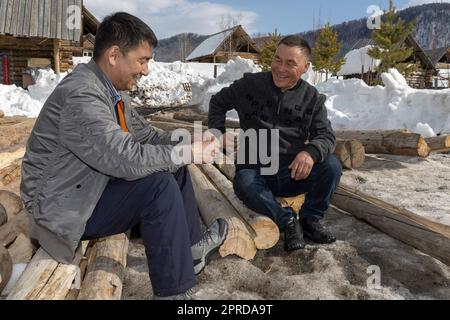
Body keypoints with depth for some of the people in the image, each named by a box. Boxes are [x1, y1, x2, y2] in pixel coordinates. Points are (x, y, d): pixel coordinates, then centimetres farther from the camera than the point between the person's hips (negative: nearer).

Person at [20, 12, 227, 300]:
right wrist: (187, 153, -22)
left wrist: (186, 146, -7)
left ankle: (190, 248, 15)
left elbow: (144, 133, 9)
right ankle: (174, 291, -13)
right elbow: (127, 159, -34)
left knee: (174, 167, 4)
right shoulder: (80, 95, -27)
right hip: (65, 206, -9)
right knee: (159, 184, -25)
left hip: (94, 184, 9)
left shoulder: (112, 90, 2)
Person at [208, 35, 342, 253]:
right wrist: (219, 131, -7)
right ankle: (288, 221, -14)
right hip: (256, 172, -1)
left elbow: (326, 136, -7)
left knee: (332, 166, -25)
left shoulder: (313, 98, 0)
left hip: (293, 173, 2)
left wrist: (311, 151, -32)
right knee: (243, 183, -36)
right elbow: (218, 102, 12)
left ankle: (310, 220, -3)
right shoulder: (250, 84, -2)